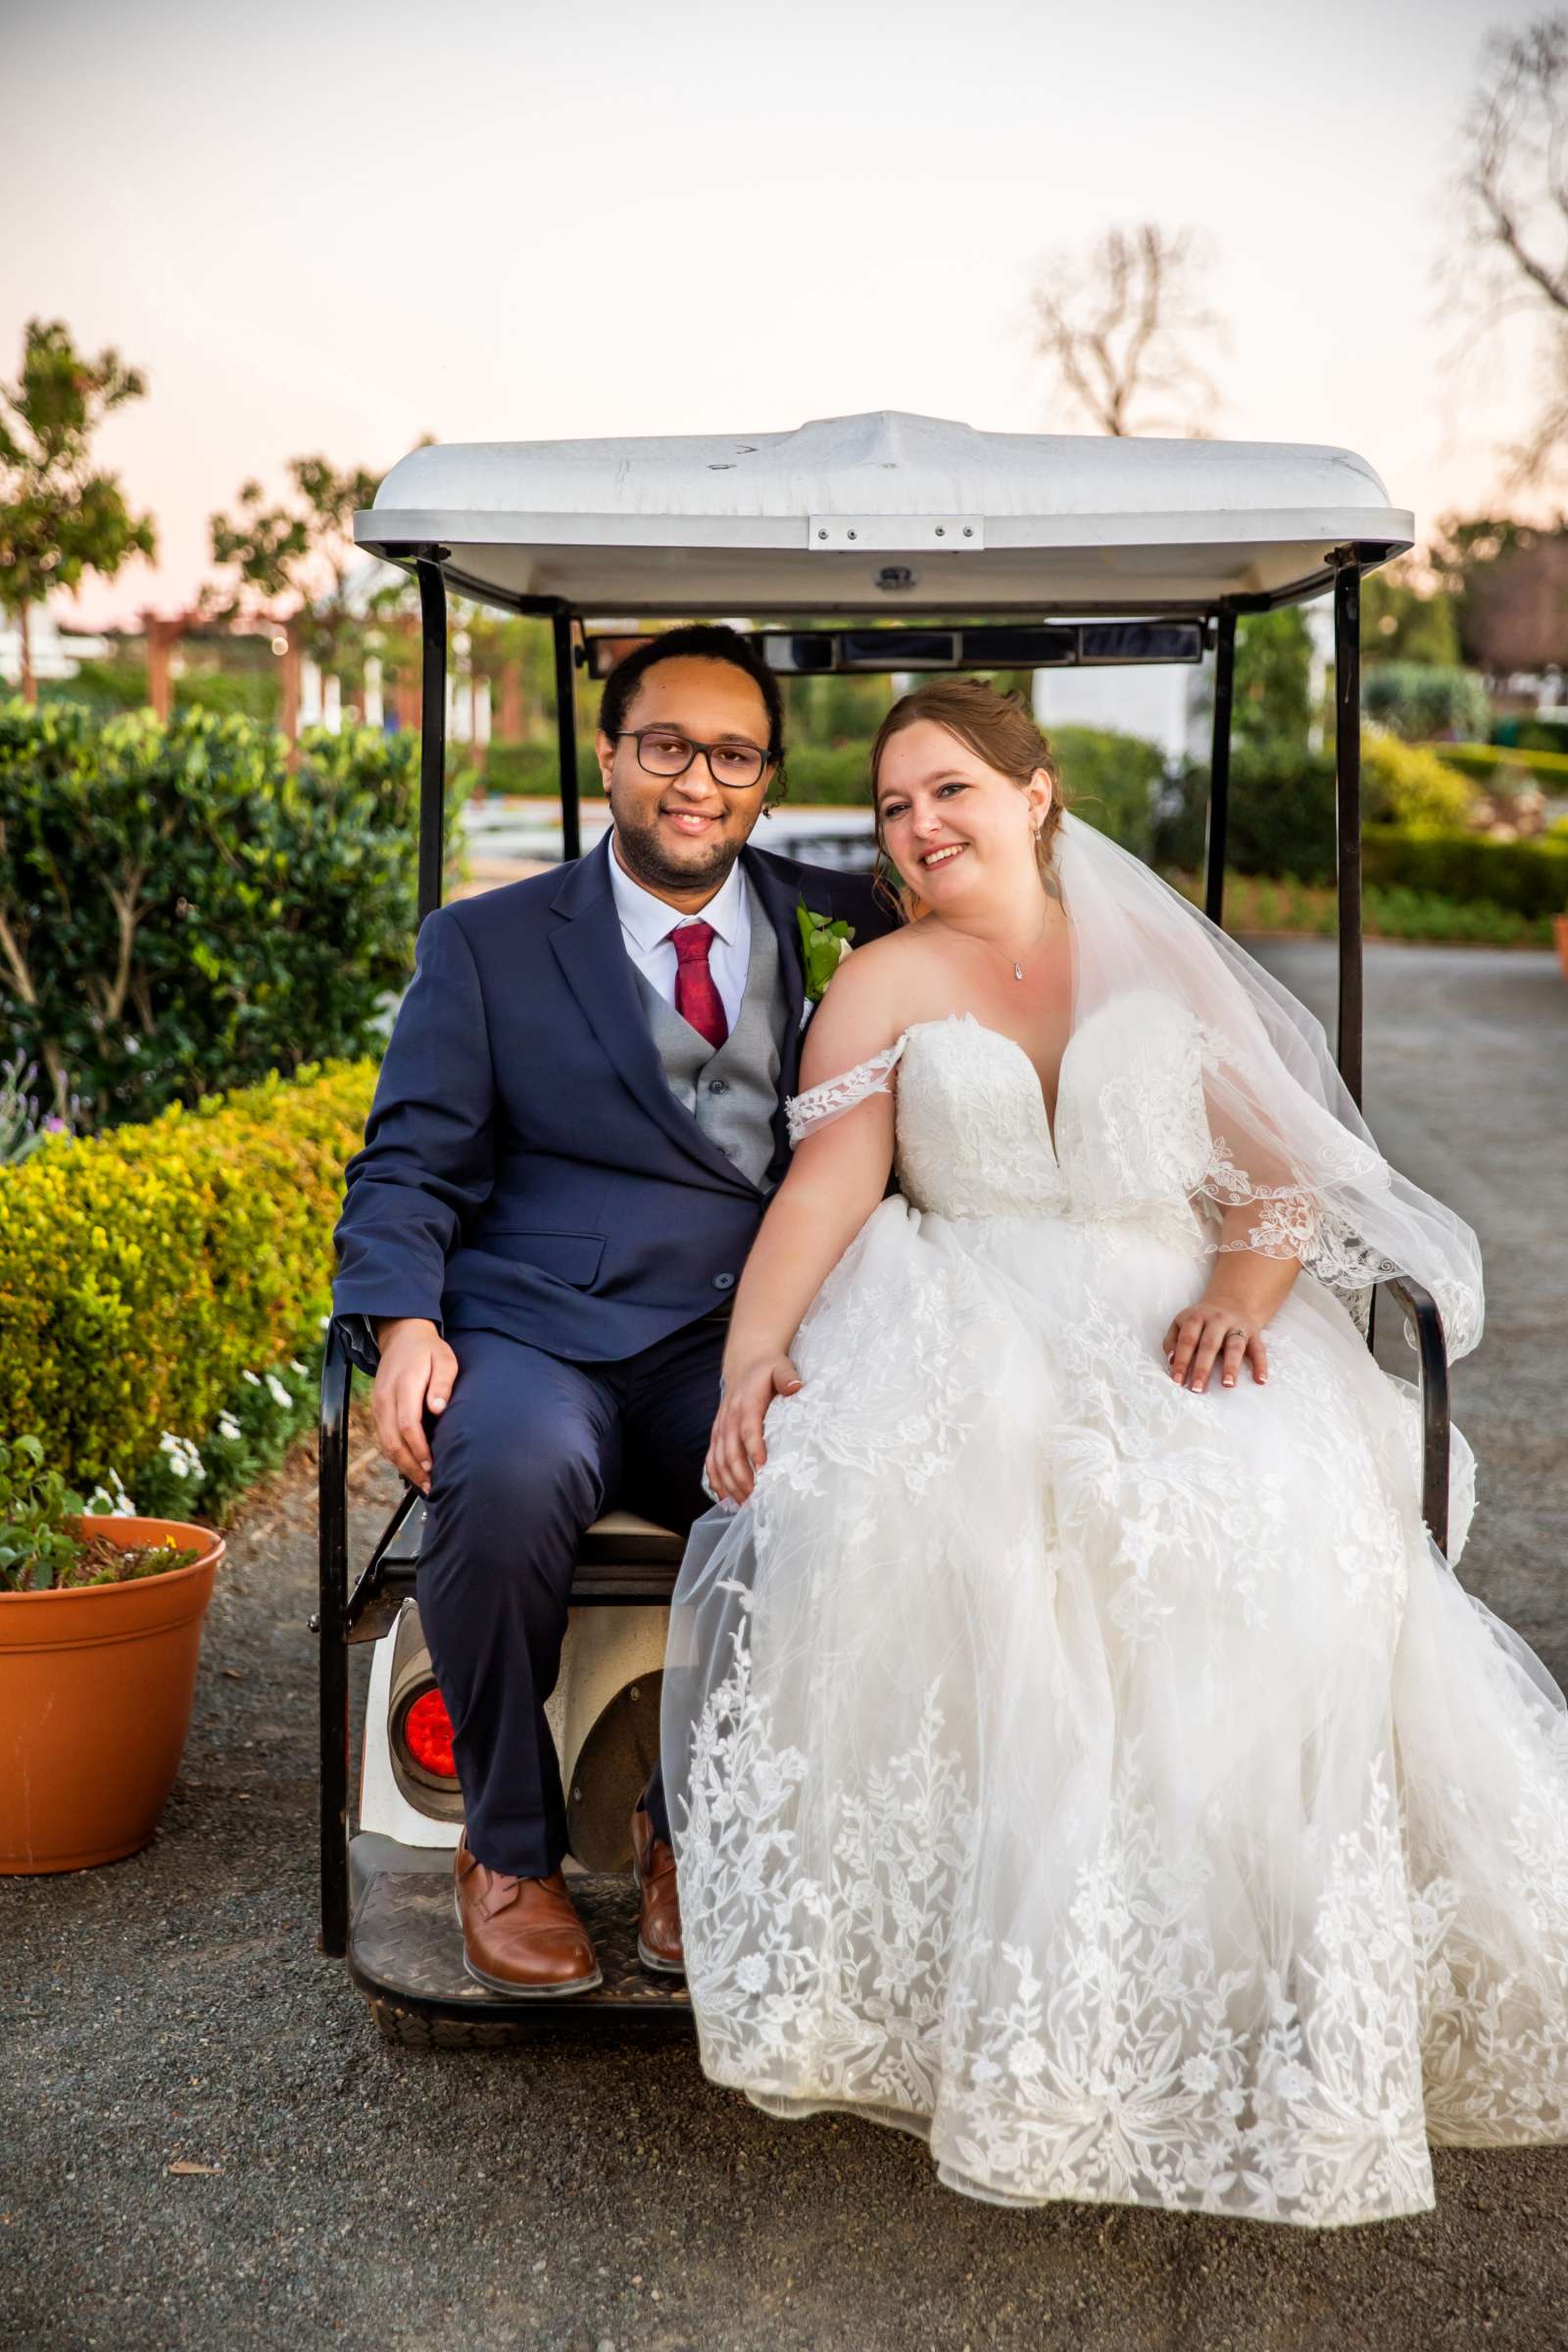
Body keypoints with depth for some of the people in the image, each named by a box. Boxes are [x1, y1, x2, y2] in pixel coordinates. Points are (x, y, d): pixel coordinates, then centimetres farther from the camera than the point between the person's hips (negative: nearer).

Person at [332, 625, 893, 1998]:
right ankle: (510, 1846, -9)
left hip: (739, 1351, 2)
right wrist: (403, 1320, -14)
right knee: (511, 1475, -35)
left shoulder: (837, 927, 17)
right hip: (534, 1333, -1)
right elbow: (410, 1167, 7)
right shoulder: (487, 946, 13)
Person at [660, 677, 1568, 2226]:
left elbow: (1281, 1171, 13)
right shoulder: (884, 986, 17)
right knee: (908, 1510, -37)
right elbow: (828, 1183, 2)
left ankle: (1283, 2025, -18)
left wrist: (1243, 1295, -9)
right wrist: (751, 1357, -15)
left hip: (1174, 1330, 1)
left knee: (1266, 1531, -34)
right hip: (971, 1340, 0)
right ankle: (1008, 2013, -26)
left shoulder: (1166, 967, 19)